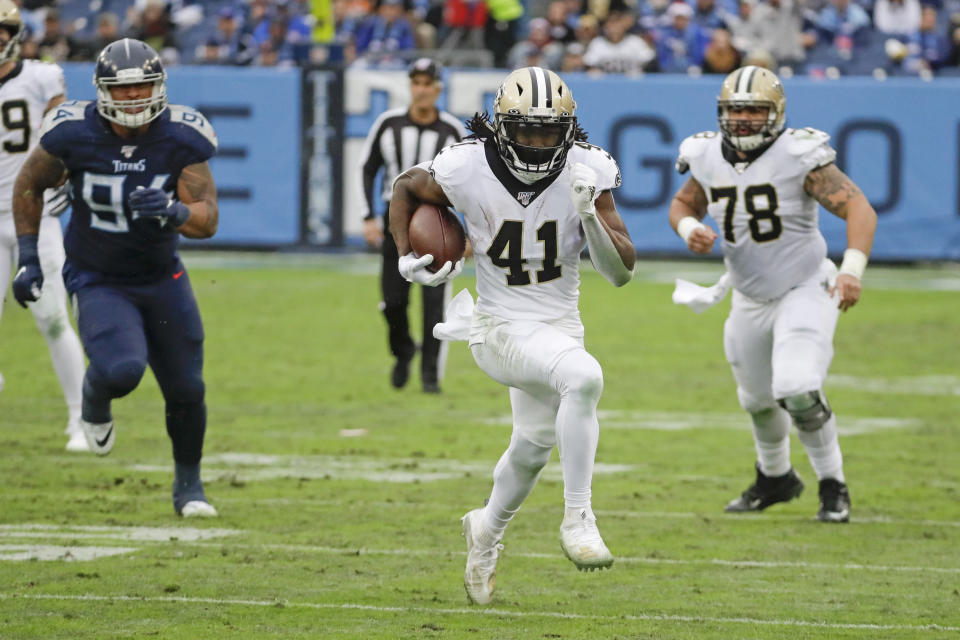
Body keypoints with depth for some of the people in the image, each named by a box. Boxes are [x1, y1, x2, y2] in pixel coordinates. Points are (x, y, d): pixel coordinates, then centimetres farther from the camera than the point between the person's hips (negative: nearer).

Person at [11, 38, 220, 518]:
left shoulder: (181, 139, -16)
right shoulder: (74, 134, -18)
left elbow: (207, 220, -17)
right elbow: (28, 186, 0)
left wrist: (173, 212, -39)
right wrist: (28, 257, -2)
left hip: (162, 279, 3)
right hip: (98, 282, -2)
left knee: (186, 389, 5)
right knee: (121, 370, -27)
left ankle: (188, 484, 31)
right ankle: (95, 402, 12)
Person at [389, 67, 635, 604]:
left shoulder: (585, 173, -14)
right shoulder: (469, 171, -18)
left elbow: (621, 271, -14)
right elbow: (406, 188, 5)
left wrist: (591, 215, -28)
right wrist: (408, 258, -5)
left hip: (560, 325, 5)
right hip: (501, 328, -5)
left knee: (535, 444, 25)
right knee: (584, 377, -33)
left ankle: (488, 530, 55)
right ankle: (578, 519, -25)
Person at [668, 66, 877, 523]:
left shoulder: (798, 157, -21)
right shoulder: (708, 159, -5)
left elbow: (858, 208, -25)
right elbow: (683, 205, 13)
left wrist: (853, 268, -40)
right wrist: (689, 229, -11)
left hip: (805, 289, -6)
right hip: (749, 299, 6)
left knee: (796, 389, -23)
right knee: (758, 399, 20)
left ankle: (833, 486, -3)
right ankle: (775, 478, 48)